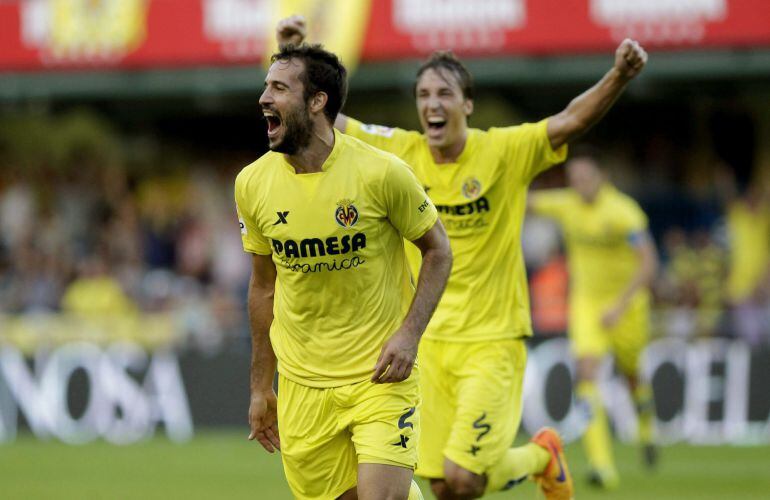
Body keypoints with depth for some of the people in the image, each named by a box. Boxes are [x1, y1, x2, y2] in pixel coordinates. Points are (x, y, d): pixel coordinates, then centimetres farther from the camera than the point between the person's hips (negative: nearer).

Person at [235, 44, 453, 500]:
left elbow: (438, 250, 1)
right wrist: (260, 389, 13)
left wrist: (409, 333, -13)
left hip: (382, 376, -3)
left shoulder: (382, 173, -12)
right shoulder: (253, 184, -1)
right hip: (302, 386, 3)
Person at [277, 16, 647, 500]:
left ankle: (543, 454, 19)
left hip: (492, 338, -4)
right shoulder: (401, 152, 1)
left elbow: (573, 119, -20)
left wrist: (619, 76, -37)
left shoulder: (505, 152, -8)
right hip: (428, 340, 4)